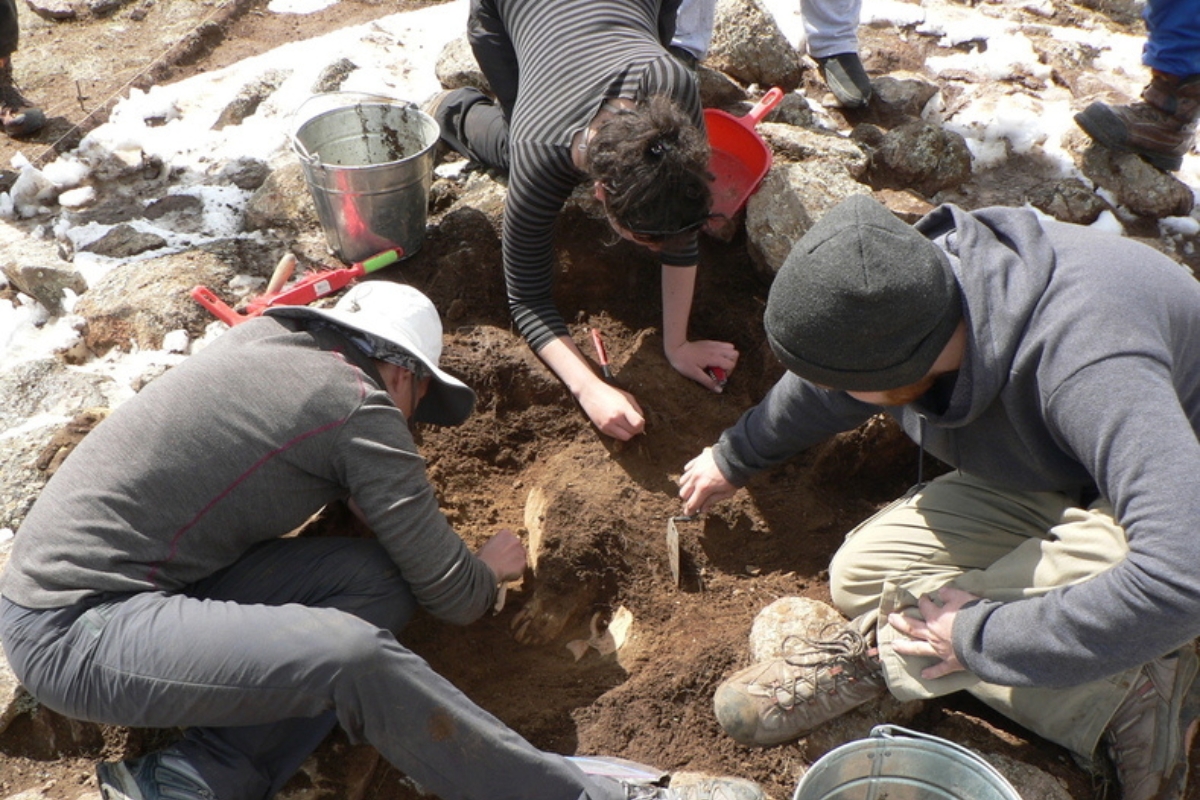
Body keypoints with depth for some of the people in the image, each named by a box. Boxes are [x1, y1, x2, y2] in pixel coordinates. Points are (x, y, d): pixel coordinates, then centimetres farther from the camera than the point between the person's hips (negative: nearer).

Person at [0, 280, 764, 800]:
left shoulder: (267, 336, 9)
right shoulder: (362, 409, -14)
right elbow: (450, 593, -7)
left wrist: (396, 480, 34)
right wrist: (488, 573, 14)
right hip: (76, 628, -9)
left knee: (377, 583, -2)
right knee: (352, 653, -29)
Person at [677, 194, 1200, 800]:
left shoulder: (1087, 369, -41)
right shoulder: (910, 287, -17)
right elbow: (822, 389, 6)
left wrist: (981, 635, -35)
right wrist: (734, 458, 22)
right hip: (1052, 481, 8)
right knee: (862, 573, -8)